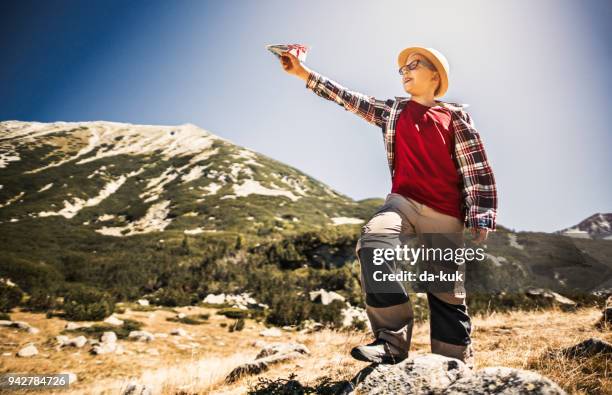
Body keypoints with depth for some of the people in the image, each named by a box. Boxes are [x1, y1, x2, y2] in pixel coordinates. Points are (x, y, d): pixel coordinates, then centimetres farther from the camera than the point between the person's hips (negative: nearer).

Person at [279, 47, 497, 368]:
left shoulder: (455, 115, 7)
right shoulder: (392, 110, 17)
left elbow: (476, 167, 3)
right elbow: (348, 99, 14)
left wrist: (480, 218, -6)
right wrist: (302, 72, 9)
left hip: (446, 217, -1)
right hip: (403, 202, 2)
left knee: (448, 296, 2)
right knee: (372, 242, -30)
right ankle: (392, 341, -24)